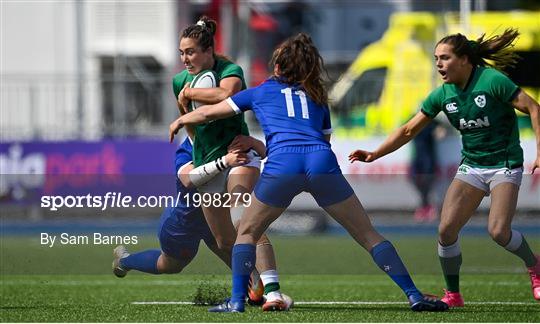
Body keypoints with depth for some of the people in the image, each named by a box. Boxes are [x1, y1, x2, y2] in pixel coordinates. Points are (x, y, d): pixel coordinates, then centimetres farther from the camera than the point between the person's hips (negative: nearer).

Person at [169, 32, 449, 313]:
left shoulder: (260, 93, 25)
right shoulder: (318, 97, 31)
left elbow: (210, 112, 33)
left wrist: (179, 122, 52)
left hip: (281, 165, -2)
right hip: (322, 163, 2)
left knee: (247, 231, 20)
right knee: (368, 235, 9)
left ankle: (237, 300, 6)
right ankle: (414, 295, 1)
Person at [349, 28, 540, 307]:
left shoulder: (492, 81, -17)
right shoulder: (443, 94, -1)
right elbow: (409, 130, 6)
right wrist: (375, 154, -3)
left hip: (505, 165, -5)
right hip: (471, 166, 5)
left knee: (498, 231, -22)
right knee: (446, 229, -11)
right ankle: (453, 295, 5)